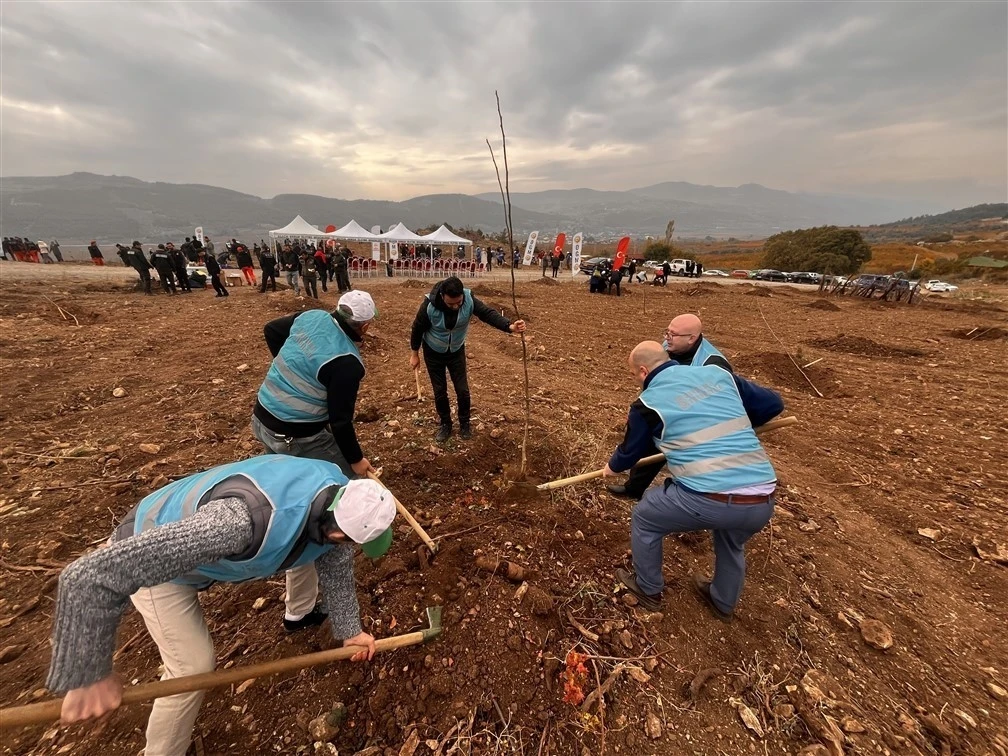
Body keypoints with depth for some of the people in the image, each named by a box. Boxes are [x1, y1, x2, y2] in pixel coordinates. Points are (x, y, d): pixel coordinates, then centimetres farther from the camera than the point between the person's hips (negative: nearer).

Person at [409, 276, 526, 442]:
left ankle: (464, 423, 28)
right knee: (439, 391, 8)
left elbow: (488, 313, -29)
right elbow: (417, 329, -16)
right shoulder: (429, 305, -30)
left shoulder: (469, 299, -26)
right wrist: (414, 354, -5)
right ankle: (445, 424, 30)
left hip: (456, 351, 2)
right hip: (433, 353, -1)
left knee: (462, 390, 4)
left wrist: (510, 326, -48)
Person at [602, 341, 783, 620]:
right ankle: (723, 603, 60)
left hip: (707, 500, -6)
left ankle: (648, 590, 40)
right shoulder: (717, 373, 11)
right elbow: (772, 404, 20)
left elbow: (630, 452, 14)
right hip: (762, 501, 6)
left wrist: (611, 467, 36)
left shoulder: (648, 402, 0)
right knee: (732, 543, 39)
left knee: (643, 519, 23)